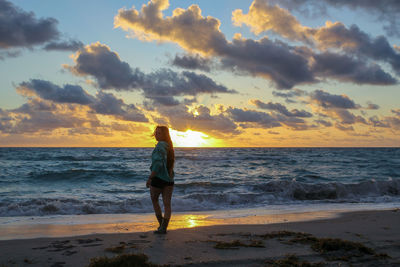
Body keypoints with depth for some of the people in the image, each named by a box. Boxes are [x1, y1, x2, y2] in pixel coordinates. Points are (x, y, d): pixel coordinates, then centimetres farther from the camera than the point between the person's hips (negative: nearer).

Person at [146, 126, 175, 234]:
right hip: (169, 178, 7)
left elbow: (158, 163, -23)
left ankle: (161, 224, 14)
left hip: (159, 177, -7)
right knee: (167, 204, 3)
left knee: (154, 199, 13)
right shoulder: (169, 146, 11)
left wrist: (150, 178, -20)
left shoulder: (160, 145, -15)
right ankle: (164, 227, 2)